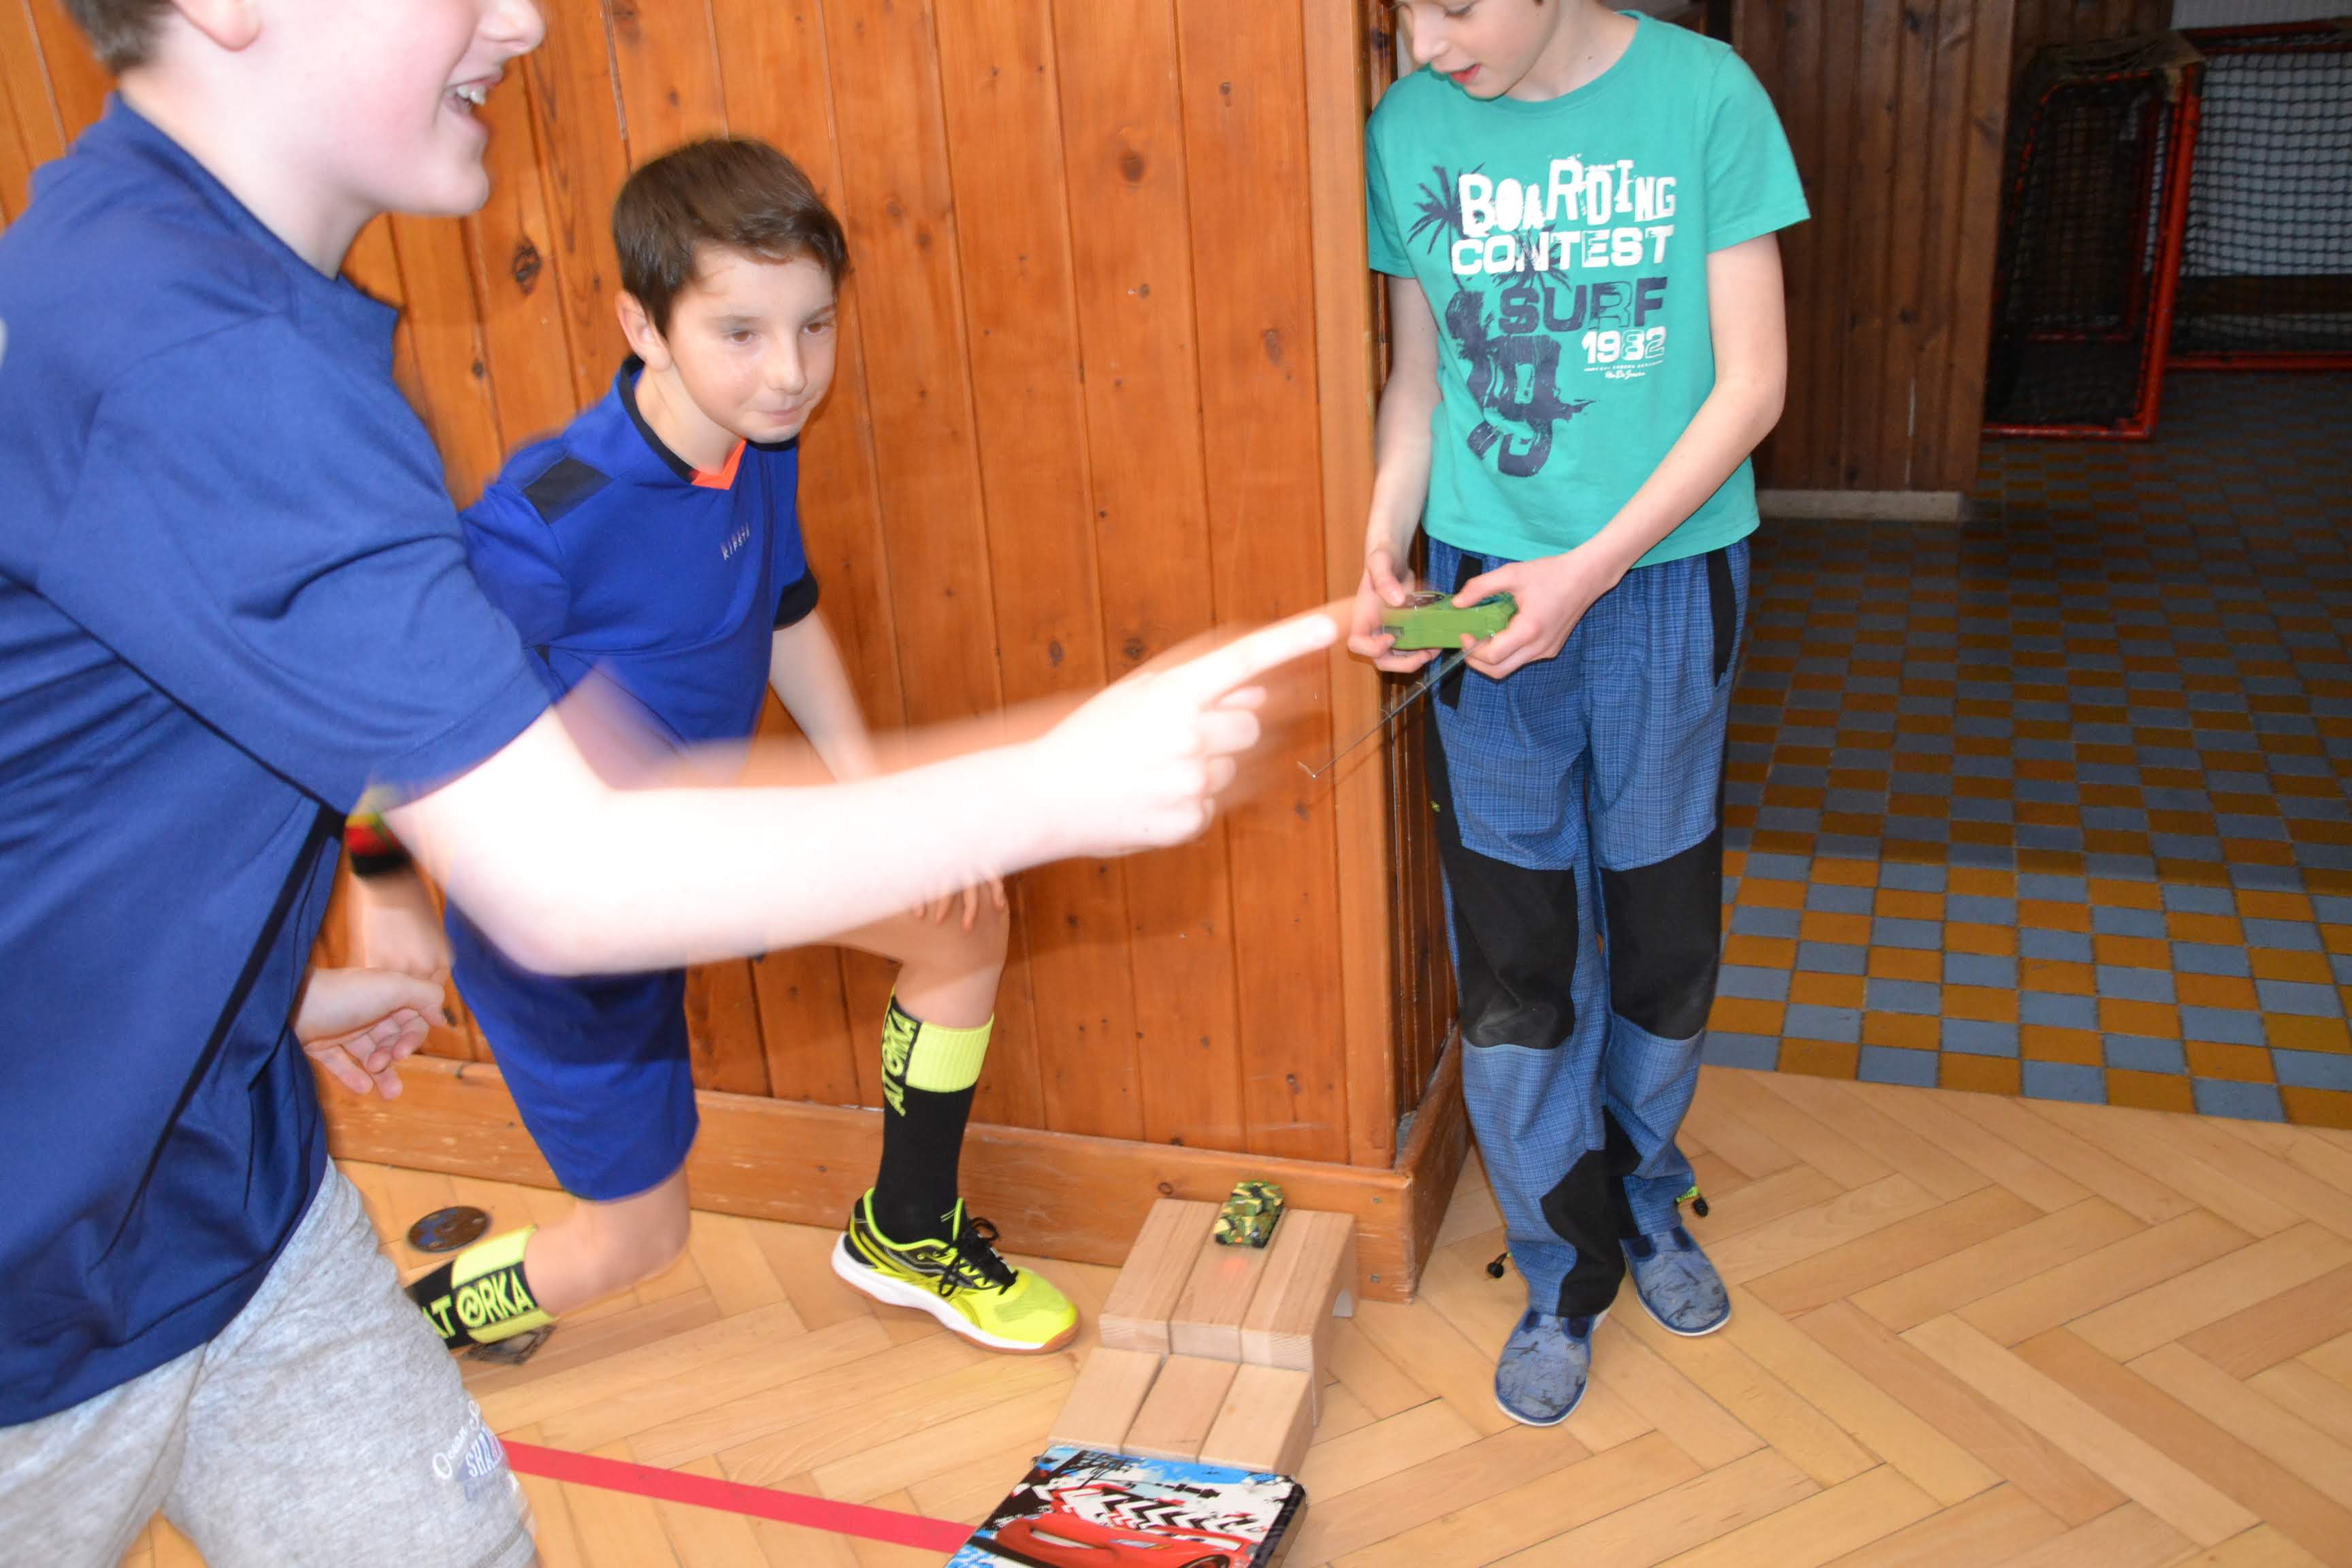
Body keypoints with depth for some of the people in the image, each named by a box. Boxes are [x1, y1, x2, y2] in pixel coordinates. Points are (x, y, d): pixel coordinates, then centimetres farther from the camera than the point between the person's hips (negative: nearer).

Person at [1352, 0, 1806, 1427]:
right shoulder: (1410, 127, -1)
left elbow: (1752, 385, -9)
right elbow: (1419, 374, 7)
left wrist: (1588, 570, -18)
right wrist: (1384, 546, -9)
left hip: (1668, 574, -1)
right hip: (1487, 580, 2)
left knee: (1663, 928, 13)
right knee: (1512, 953, 4)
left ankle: (1646, 1202, 40)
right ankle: (1568, 1271, 25)